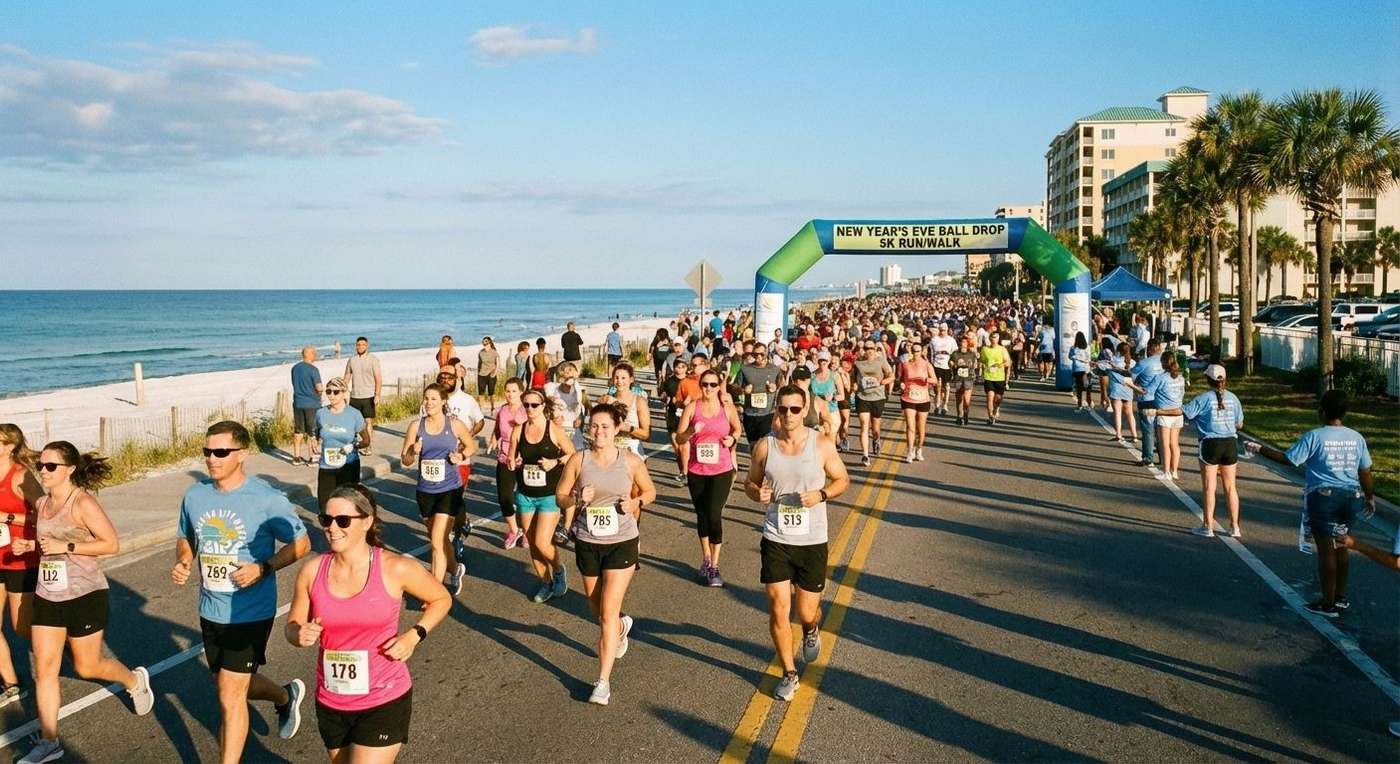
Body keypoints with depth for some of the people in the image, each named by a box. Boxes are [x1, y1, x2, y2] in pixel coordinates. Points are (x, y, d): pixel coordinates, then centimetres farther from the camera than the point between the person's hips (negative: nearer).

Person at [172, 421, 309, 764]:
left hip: (250, 613, -6)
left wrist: (263, 568, -21)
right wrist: (182, 563, -7)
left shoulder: (267, 499, -17)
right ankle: (286, 696, 52)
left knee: (230, 698, -5)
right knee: (236, 685, 23)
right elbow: (186, 539, 15)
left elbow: (301, 543, -8)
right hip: (210, 611, 6)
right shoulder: (194, 496, -2)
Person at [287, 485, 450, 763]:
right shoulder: (312, 570, -6)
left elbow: (441, 599, 2)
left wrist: (414, 635, -12)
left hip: (384, 702, -4)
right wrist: (300, 635, -16)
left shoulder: (396, 569, -14)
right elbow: (292, 626, 6)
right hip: (331, 704, 4)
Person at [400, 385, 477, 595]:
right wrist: (413, 452, -19)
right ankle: (455, 570, 47)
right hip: (425, 491, 4)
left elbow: (471, 446, 12)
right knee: (438, 538, 20)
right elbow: (405, 461, 2)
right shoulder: (416, 426, -1)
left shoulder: (455, 425, -5)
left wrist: (461, 456, -8)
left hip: (449, 489, -4)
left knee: (437, 542, -11)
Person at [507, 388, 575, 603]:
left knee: (542, 544, -11)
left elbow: (572, 455, -2)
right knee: (533, 544, 10)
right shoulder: (518, 430, 2)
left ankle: (558, 570, 19)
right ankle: (545, 583, 29)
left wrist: (556, 462, -17)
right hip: (525, 495, 4)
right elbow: (510, 458, 12)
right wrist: (513, 463, -10)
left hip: (549, 496, -4)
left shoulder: (554, 429, -8)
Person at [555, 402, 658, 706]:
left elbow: (650, 491, 7)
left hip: (622, 543, -2)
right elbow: (560, 495, 1)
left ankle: (603, 681, -2)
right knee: (598, 609, 18)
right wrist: (577, 500, -20)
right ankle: (621, 626, 55)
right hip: (587, 543, 3)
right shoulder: (578, 460, -6)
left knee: (609, 610, -8)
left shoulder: (631, 461, -7)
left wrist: (636, 502, -14)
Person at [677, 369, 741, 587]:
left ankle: (714, 565, 1)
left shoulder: (727, 408, -2)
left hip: (722, 471, -2)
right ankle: (706, 559, 31)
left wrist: (733, 438, -5)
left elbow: (737, 428, 16)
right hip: (697, 472, 2)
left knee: (714, 514, -11)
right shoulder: (692, 407, -2)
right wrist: (692, 431, -22)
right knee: (702, 515, 14)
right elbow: (679, 439, -2)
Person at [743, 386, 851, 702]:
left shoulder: (822, 445, -7)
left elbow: (842, 479, 4)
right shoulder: (764, 446, -3)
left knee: (807, 613, 8)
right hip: (775, 540, 1)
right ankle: (789, 674, 20)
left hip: (812, 541, -1)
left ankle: (811, 631, 47)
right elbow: (750, 482, 9)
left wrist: (821, 494, -16)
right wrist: (757, 492, -15)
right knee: (779, 610, 0)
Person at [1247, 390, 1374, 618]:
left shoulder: (1314, 436, -12)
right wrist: (1370, 498, 19)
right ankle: (1341, 598, 26)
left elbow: (1287, 459, -13)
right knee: (1340, 549, 18)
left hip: (1322, 498, -5)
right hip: (1350, 498, 6)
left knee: (1326, 550, 1)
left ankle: (1328, 604, 8)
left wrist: (1260, 449, -4)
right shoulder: (1356, 438, 4)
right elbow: (1365, 473, 8)